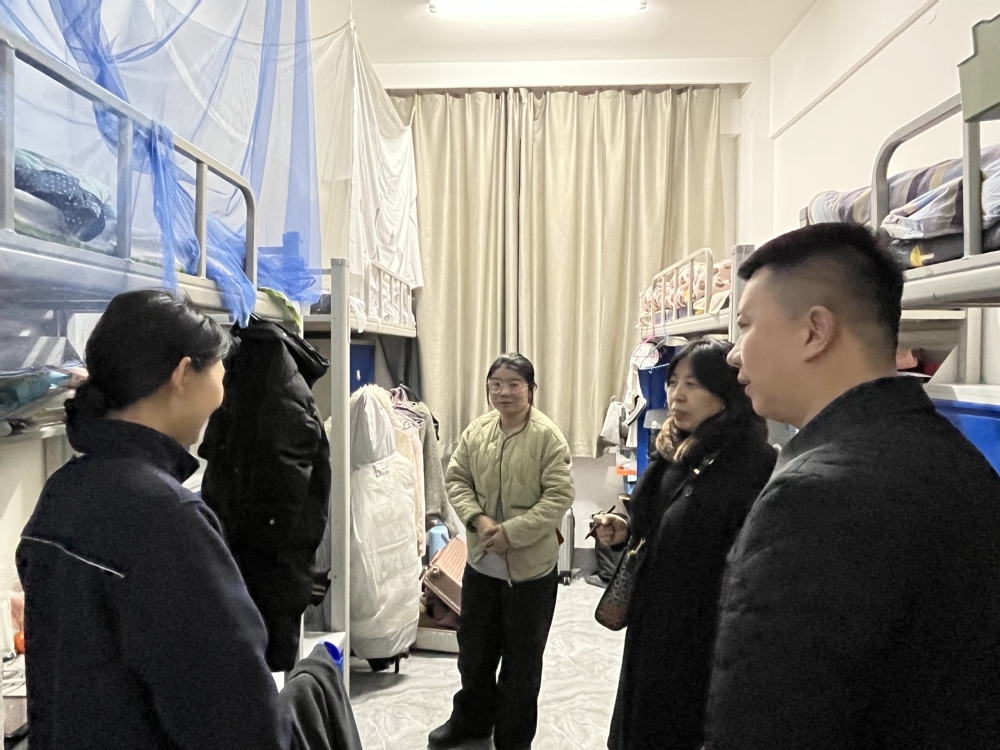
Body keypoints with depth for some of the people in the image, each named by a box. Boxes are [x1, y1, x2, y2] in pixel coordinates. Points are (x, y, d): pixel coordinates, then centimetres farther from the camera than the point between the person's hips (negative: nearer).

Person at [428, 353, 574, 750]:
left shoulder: (547, 435, -15)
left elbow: (560, 496, -17)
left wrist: (512, 532, -22)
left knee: (522, 657, 12)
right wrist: (477, 518, -14)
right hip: (482, 561, 5)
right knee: (473, 647, 21)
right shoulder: (476, 430, -1)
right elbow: (456, 478, 4)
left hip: (531, 565, -4)